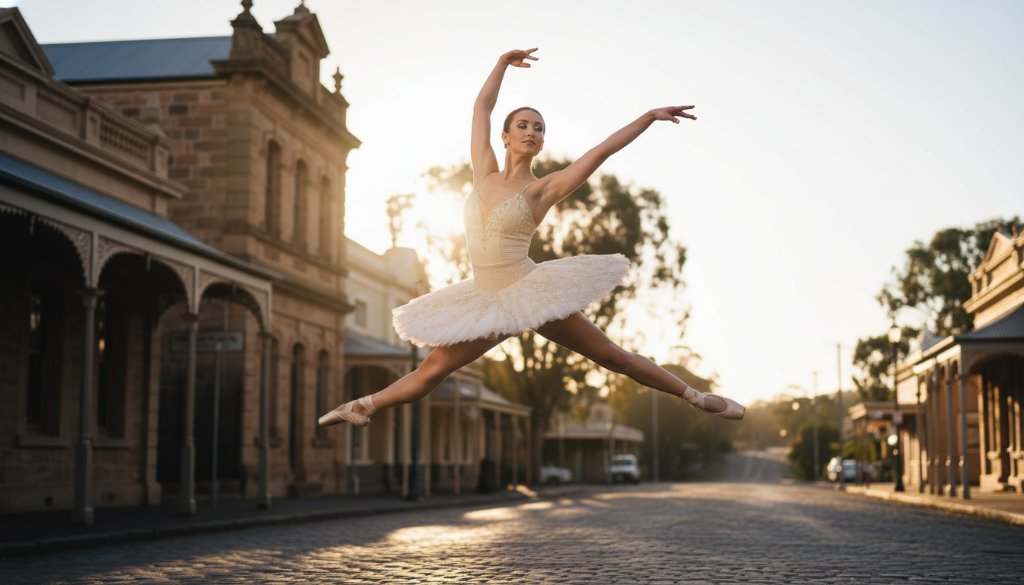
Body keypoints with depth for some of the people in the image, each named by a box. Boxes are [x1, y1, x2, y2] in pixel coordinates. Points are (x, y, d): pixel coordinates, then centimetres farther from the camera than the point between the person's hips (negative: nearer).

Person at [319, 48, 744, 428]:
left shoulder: (543, 189, -6)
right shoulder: (485, 175, 5)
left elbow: (602, 150, -9)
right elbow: (481, 108, 14)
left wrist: (651, 115, -11)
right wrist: (502, 62, 17)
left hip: (530, 291, -4)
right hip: (487, 299, 4)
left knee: (610, 355, -1)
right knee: (433, 368, 6)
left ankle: (696, 398, 6)